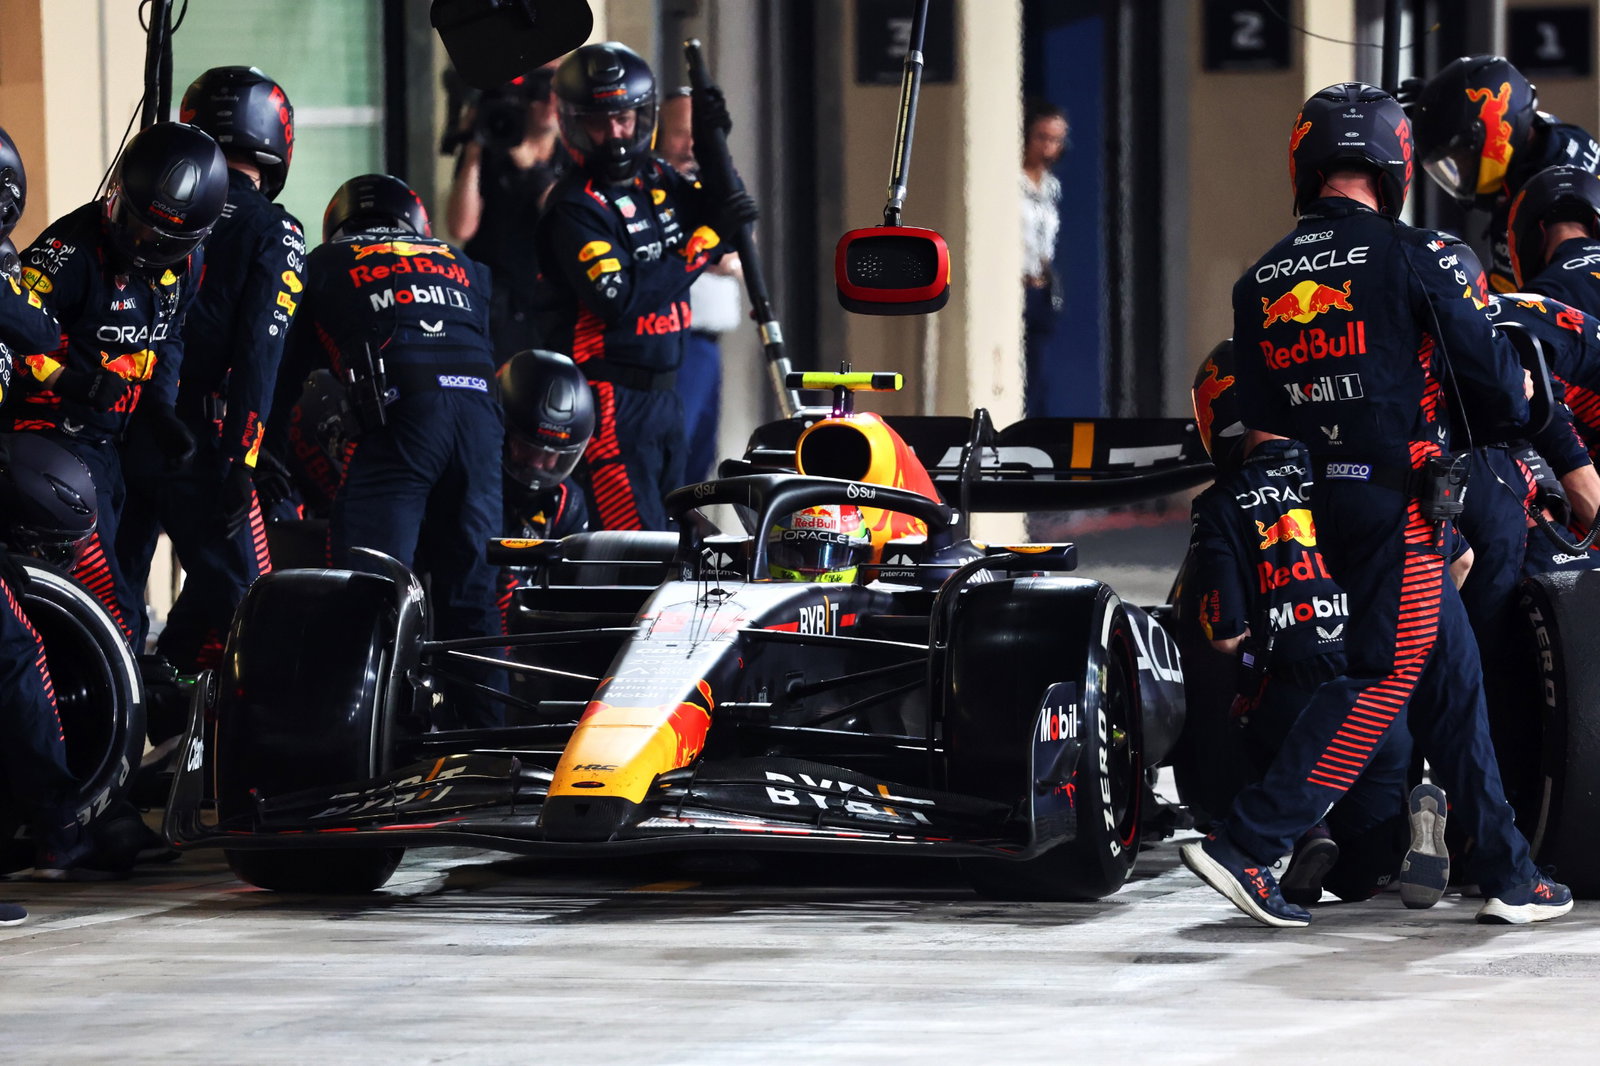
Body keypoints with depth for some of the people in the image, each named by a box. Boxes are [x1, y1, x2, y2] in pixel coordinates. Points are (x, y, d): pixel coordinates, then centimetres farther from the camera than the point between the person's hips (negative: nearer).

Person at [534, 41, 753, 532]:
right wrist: (705, 241, -20)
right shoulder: (573, 206, -13)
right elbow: (623, 299, -22)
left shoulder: (657, 179, 10)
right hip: (611, 398, -8)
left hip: (662, 393, 8)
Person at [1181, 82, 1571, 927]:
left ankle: (1506, 875, 16)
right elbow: (1498, 390, -4)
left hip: (1330, 500, 7)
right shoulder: (1411, 258, -9)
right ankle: (1245, 845, -14)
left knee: (1452, 674, 13)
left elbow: (1262, 419, 10)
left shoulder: (1260, 283, 8)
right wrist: (1512, 394, 18)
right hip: (1404, 496, -7)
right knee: (1386, 677, -5)